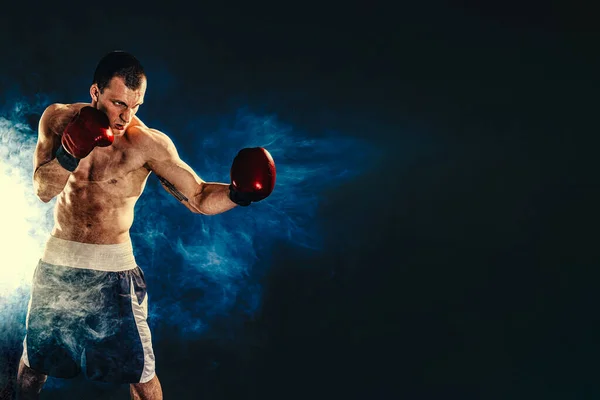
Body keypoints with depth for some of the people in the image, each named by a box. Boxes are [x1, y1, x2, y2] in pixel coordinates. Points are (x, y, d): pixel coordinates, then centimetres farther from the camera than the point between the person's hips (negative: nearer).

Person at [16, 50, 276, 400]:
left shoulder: (148, 144, -16)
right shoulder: (59, 119, -5)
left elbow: (199, 197, -17)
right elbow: (43, 189, -9)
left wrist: (237, 194, -36)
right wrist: (69, 153, -26)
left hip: (112, 268, -3)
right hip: (57, 262, 3)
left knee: (140, 372, 3)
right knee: (34, 359, 20)